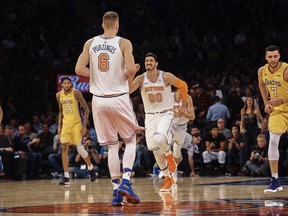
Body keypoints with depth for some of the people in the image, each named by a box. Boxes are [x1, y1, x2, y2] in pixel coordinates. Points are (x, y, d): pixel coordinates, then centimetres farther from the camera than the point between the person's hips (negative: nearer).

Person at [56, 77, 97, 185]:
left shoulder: (76, 93, -12)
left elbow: (86, 109, -10)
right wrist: (59, 125, 9)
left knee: (80, 148, -3)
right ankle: (66, 176, -5)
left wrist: (84, 125, -16)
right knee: (64, 148, -6)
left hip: (77, 123, -5)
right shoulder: (59, 95, 5)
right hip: (66, 124, 5)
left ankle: (91, 168, 24)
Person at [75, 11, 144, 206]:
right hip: (119, 98, -3)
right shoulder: (124, 43, -5)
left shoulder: (90, 43, 5)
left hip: (99, 100, 3)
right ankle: (125, 183, -5)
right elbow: (131, 69, -16)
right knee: (131, 140, 13)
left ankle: (116, 190, 6)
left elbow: (79, 69, 0)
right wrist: (132, 71, 7)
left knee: (112, 146, 12)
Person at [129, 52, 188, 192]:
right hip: (150, 116, 4)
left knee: (159, 138, -32)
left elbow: (183, 86, 2)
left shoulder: (166, 77, -11)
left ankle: (170, 156, 2)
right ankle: (168, 179, 16)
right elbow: (128, 90, -21)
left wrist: (184, 106, 4)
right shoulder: (141, 79, -5)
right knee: (155, 149, 2)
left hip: (166, 113, -4)